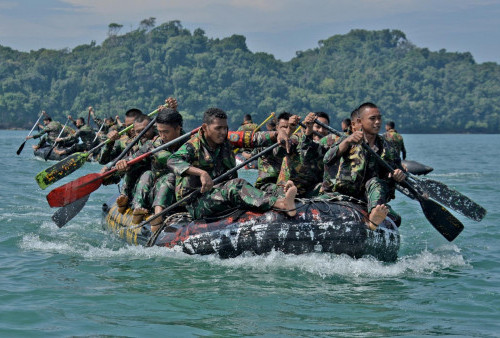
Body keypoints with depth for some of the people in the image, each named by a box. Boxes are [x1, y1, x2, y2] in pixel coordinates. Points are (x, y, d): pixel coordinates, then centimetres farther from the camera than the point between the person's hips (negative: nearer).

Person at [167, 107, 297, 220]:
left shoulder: (226, 140, 12)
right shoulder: (193, 146, -8)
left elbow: (252, 138, 10)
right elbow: (173, 160, -27)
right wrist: (201, 173, -39)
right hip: (198, 204, -6)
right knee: (235, 185, -31)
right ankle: (280, 204, -50)